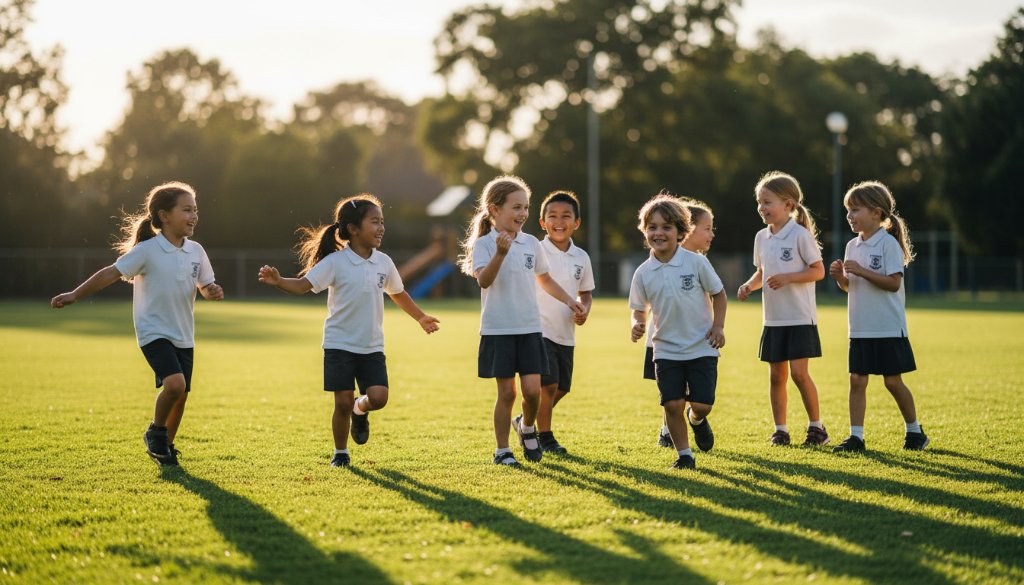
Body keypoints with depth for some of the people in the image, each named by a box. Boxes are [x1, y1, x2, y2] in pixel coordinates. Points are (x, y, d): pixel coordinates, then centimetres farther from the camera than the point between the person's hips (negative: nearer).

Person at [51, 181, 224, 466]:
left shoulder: (195, 251, 3)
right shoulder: (147, 250, -13)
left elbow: (205, 286, 15)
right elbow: (111, 273, -11)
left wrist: (213, 292, -9)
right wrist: (75, 295, -15)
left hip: (183, 336, 6)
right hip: (154, 332, -6)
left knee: (180, 394, 8)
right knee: (174, 383, -24)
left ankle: (166, 446, 30)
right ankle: (155, 432, 2)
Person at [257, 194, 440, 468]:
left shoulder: (383, 262, 4)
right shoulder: (335, 262, -11)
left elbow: (398, 294, 21)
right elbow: (304, 284, -18)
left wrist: (421, 317, 32)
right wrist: (278, 281, -37)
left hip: (372, 347, 4)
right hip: (340, 344, -3)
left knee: (378, 397, -13)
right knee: (343, 402, -4)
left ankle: (359, 410, 23)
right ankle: (340, 453, 19)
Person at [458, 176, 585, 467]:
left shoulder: (531, 244, 8)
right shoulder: (485, 244, -8)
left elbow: (544, 279, 23)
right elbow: (483, 280, -24)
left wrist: (569, 300, 15)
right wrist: (501, 253, -37)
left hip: (529, 328, 4)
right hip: (498, 330, -4)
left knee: (532, 390, -5)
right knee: (506, 392, 0)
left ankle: (527, 427, 26)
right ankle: (502, 451, 14)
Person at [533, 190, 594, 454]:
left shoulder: (581, 257, 5)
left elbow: (586, 292, 17)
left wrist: (584, 309, -1)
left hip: (566, 335, 6)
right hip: (539, 330, -6)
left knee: (562, 388, 12)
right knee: (548, 384, -11)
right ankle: (545, 437, 6)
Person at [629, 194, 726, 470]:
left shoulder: (696, 262, -6)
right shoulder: (643, 273, -1)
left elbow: (718, 293, 5)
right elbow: (639, 308, 9)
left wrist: (718, 326, -4)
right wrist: (637, 325, -12)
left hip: (701, 346, -1)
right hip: (666, 350, 1)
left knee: (702, 403, -6)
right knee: (672, 404, -6)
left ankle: (697, 419, 31)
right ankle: (684, 454, 12)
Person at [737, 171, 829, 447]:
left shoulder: (800, 235, -10)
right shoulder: (762, 237, 9)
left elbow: (818, 271, -9)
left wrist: (788, 277, -22)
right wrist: (749, 285, 0)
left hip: (800, 317, -6)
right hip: (773, 319, 6)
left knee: (799, 372, -11)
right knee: (776, 375, 8)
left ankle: (816, 426, 3)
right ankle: (780, 429, 16)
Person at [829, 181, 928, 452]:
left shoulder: (888, 243, -11)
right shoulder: (853, 246, 10)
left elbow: (893, 283, -17)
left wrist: (861, 271, -22)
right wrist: (840, 276, -4)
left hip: (888, 328, -6)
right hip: (860, 328, 6)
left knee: (893, 381, 1)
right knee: (857, 379, 1)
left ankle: (915, 431, 18)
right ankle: (856, 436, 4)